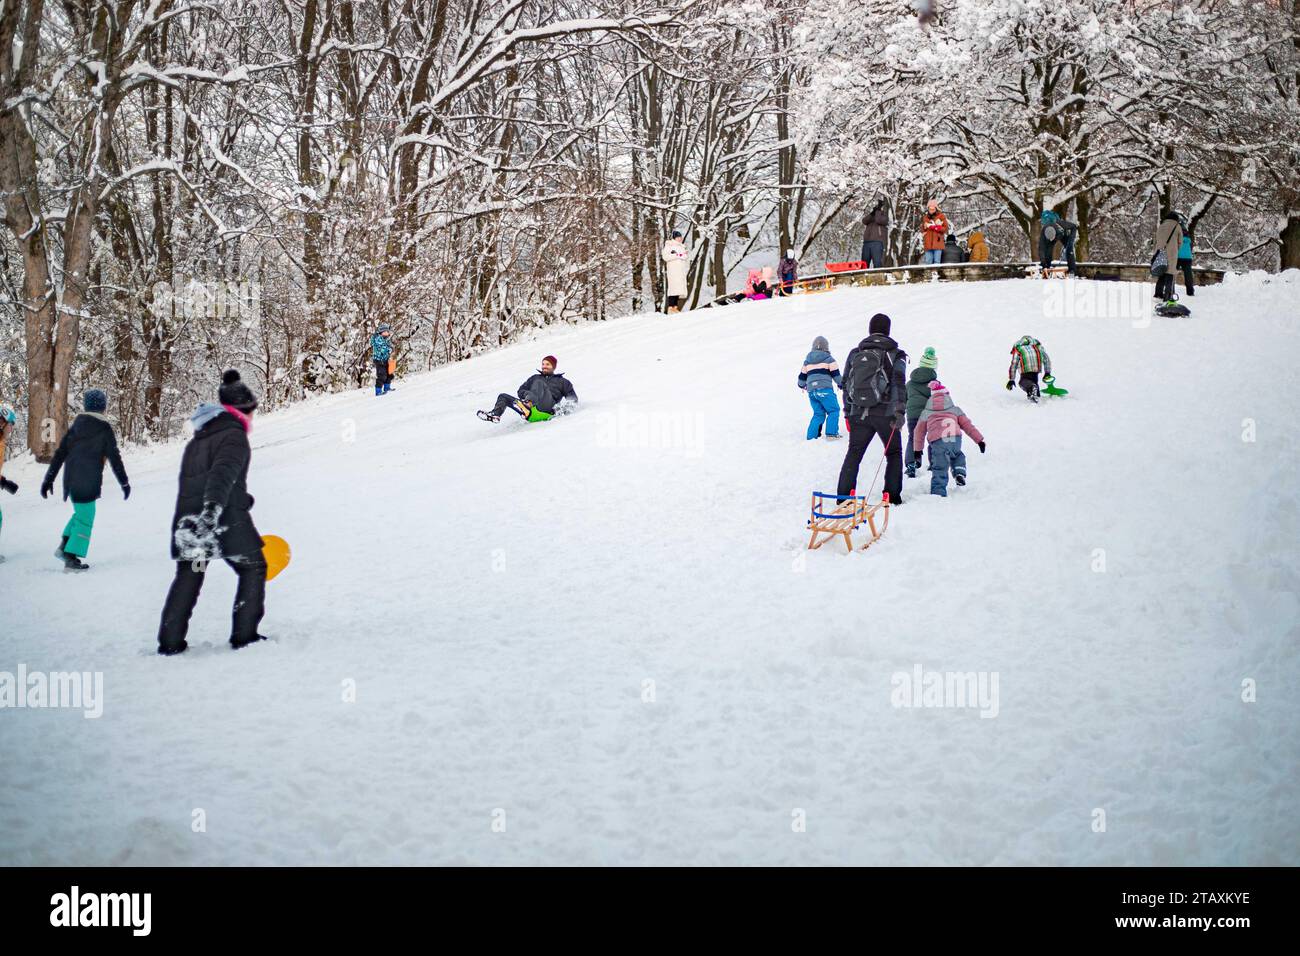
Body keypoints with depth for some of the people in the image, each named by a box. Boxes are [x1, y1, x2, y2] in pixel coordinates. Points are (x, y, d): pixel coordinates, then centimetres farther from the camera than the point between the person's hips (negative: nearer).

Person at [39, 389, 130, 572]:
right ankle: (71, 559, -1)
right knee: (85, 519, 2)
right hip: (88, 482, -6)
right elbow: (114, 458, -6)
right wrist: (124, 483, 2)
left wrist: (49, 479, 12)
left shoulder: (76, 426, 9)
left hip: (70, 480, 6)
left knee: (81, 512, 24)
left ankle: (65, 546, 11)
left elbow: (59, 454, 8)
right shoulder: (104, 429, -8)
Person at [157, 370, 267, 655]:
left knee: (188, 576, 17)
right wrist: (212, 512, -36)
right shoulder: (233, 436, -7)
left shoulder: (197, 440, 20)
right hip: (225, 521, -7)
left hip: (189, 521, 7)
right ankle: (244, 635, 8)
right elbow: (222, 475, -24)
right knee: (253, 568, 11)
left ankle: (170, 642, 12)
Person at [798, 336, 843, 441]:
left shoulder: (807, 361, 17)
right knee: (833, 411, 2)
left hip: (811, 391, 6)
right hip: (824, 390, -6)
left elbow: (802, 375, 24)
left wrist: (802, 385, 44)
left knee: (818, 414, 13)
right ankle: (831, 433, -10)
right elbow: (835, 374, 0)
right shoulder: (828, 358, 2)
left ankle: (811, 436, 7)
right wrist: (841, 384, 17)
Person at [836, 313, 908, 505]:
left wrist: (848, 411, 19)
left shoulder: (855, 353, 9)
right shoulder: (895, 354, -1)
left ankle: (844, 494, 2)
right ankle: (892, 495, 7)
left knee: (853, 453, 10)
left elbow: (845, 383, 12)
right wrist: (900, 412, -15)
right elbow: (899, 383, -11)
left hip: (858, 413, 3)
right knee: (894, 453, 13)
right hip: (885, 413, -3)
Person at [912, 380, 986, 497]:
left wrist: (917, 449, 37)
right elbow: (967, 425, 21)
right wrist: (979, 439, 22)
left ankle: (938, 493, -13)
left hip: (937, 442, -1)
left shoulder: (926, 413, 26)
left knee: (939, 472, 1)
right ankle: (959, 473, 10)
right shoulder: (954, 409, 25)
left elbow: (919, 431, 29)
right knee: (957, 455, 33)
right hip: (955, 439, 1)